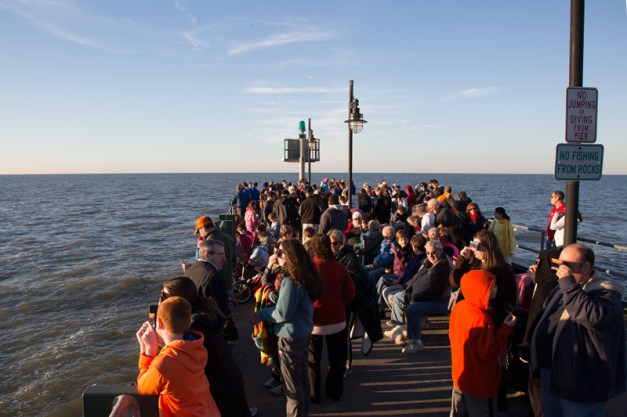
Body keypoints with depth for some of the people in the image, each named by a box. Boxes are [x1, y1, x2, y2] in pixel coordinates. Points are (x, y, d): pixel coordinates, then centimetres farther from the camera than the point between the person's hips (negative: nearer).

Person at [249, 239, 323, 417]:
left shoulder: (291, 281, -26)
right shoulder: (303, 275, 2)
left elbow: (283, 313, -23)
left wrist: (261, 314, -9)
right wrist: (270, 269, 0)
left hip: (291, 337, -9)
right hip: (303, 333, 9)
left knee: (292, 382, 7)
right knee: (302, 377, 22)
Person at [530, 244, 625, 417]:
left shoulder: (605, 293, -17)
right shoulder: (561, 289, 9)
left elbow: (593, 317, -40)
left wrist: (569, 285, -35)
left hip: (580, 383, -8)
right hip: (549, 372, 8)